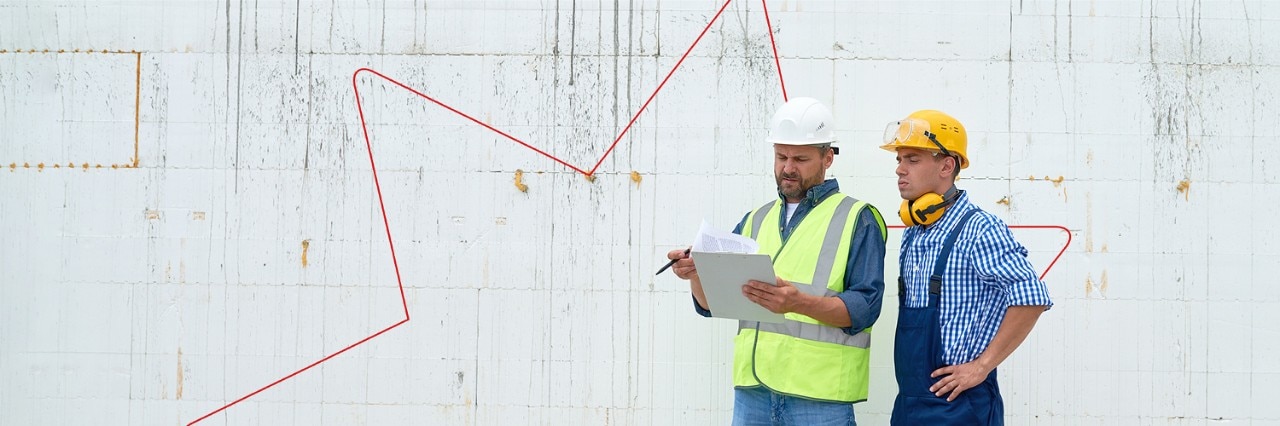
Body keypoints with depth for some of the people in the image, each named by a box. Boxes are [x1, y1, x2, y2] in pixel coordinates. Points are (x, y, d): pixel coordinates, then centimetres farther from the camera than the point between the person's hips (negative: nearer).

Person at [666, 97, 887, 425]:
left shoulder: (857, 219, 1)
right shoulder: (755, 221, 18)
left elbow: (863, 306, -10)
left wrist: (800, 303, -27)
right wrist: (697, 275, -9)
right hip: (752, 389, 5)